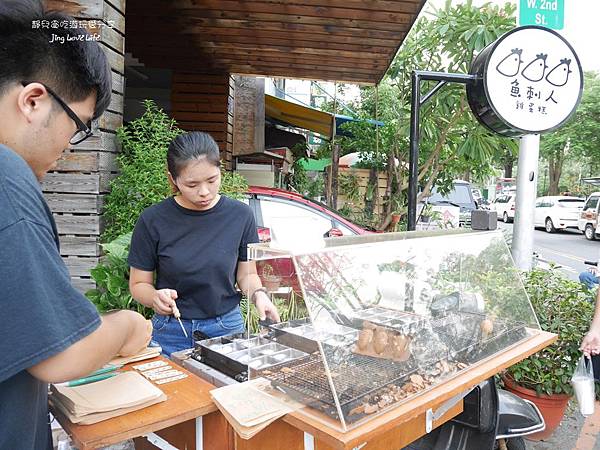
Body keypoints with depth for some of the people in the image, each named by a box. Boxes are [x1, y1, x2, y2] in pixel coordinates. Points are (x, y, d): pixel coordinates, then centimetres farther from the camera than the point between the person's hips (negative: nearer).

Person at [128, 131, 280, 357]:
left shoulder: (240, 215, -6)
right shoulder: (153, 220, -10)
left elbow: (246, 274, 4)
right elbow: (139, 284, -2)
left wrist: (258, 294, -16)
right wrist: (155, 297, -22)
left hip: (228, 329, 1)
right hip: (172, 332, 0)